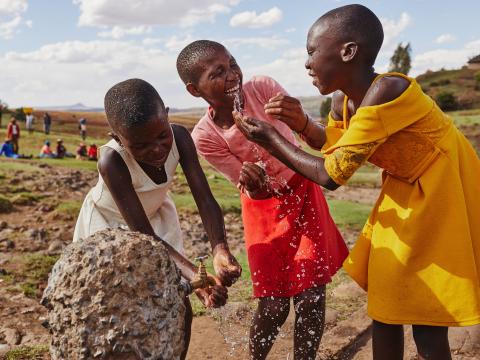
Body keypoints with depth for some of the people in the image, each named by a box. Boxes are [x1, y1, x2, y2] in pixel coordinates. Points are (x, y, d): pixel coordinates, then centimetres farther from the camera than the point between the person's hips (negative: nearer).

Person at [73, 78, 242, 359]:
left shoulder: (179, 137, -27)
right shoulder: (112, 161, -37)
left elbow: (205, 200, -27)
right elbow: (144, 236, -36)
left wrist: (220, 250, -45)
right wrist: (194, 276, -47)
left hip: (156, 216, 4)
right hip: (109, 224, -3)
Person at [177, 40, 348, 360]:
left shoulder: (263, 87, -21)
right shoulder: (204, 136, -22)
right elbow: (253, 191, -16)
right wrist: (253, 185, -40)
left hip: (302, 190, 1)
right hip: (265, 207, -1)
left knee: (311, 296, -4)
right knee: (274, 304, -1)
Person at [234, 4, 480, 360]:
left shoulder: (386, 92, -31)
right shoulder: (343, 101, -6)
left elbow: (332, 174, -30)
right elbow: (336, 146, 16)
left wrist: (271, 138, -19)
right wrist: (301, 123, -3)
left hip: (444, 195, -8)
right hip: (404, 194, 8)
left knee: (426, 320, 0)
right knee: (385, 302, 14)